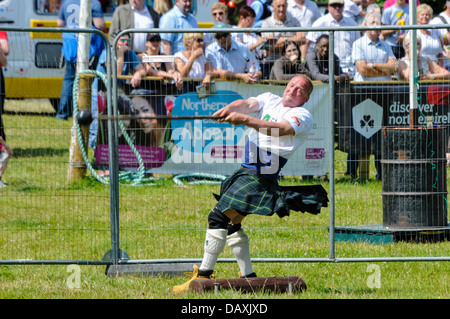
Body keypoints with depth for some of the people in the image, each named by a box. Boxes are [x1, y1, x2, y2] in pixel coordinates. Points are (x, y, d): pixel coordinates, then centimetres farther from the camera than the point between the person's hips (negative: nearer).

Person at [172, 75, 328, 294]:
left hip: (262, 175, -9)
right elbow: (248, 104, -3)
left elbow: (279, 130, -23)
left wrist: (244, 119, -35)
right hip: (246, 170, 9)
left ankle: (203, 275, -16)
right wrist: (228, 110, -26)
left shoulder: (302, 116, -5)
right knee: (230, 223, 14)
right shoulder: (270, 100, 16)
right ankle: (248, 276, 20)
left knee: (219, 217, -16)